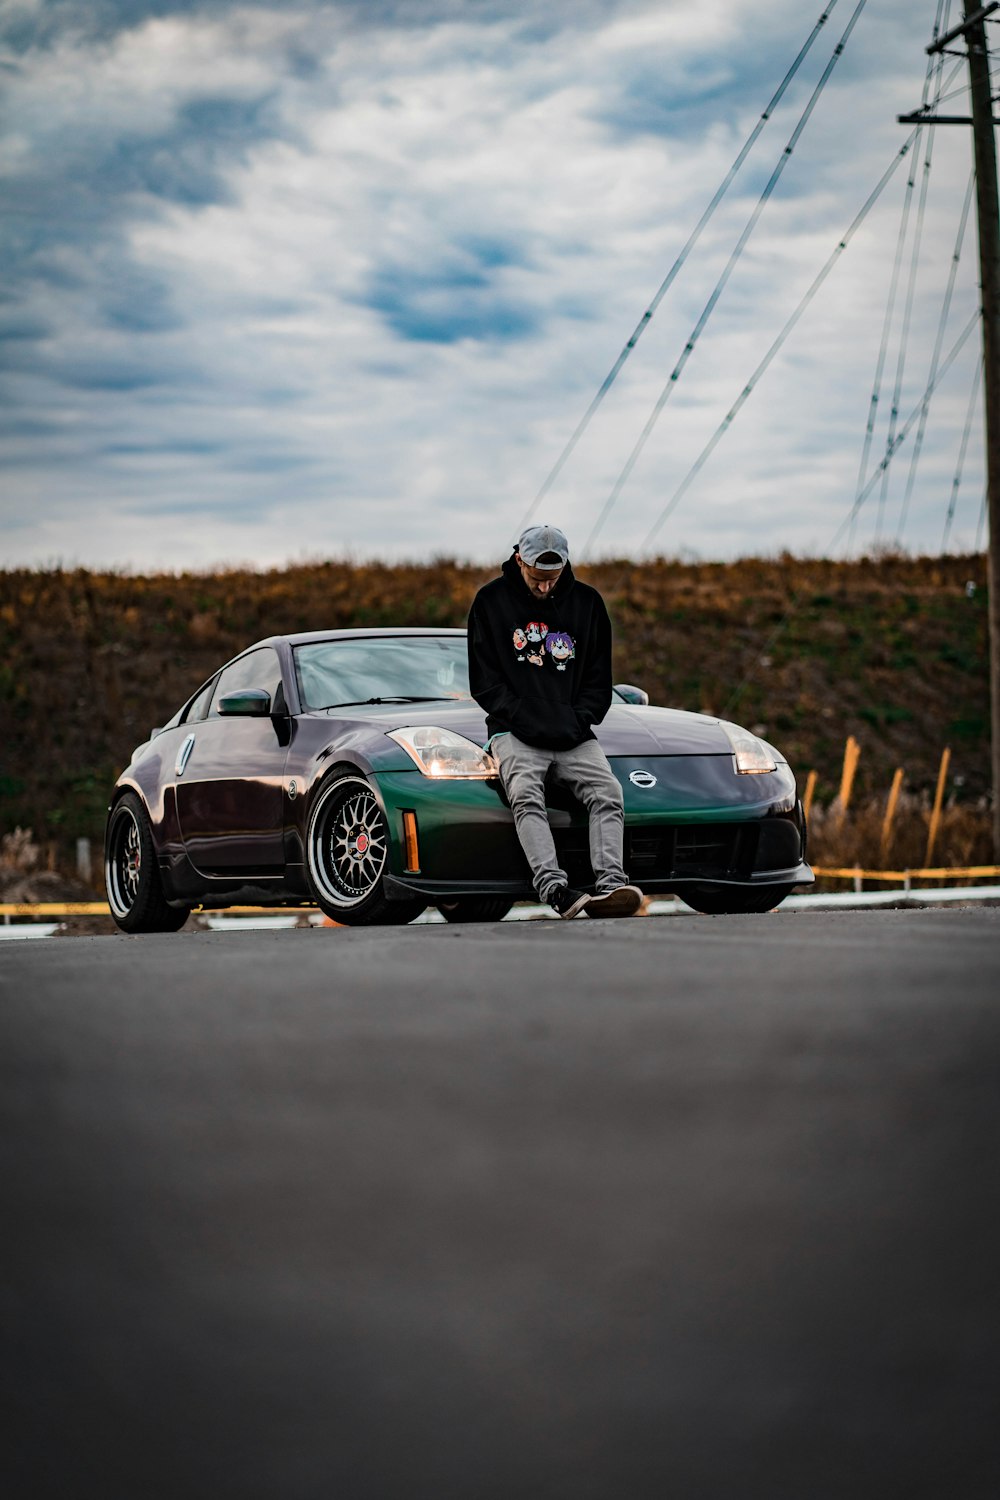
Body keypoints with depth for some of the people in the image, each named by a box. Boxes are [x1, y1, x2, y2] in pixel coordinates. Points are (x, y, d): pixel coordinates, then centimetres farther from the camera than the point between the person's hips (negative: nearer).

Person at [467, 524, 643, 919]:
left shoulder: (587, 602, 11)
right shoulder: (491, 601, 5)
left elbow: (599, 680, 15)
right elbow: (484, 681, 2)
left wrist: (579, 721, -4)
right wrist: (527, 720, -11)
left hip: (573, 734, 3)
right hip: (514, 732, -3)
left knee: (607, 792, -23)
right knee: (526, 796, -31)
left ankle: (609, 884, -37)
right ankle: (554, 887, -46)